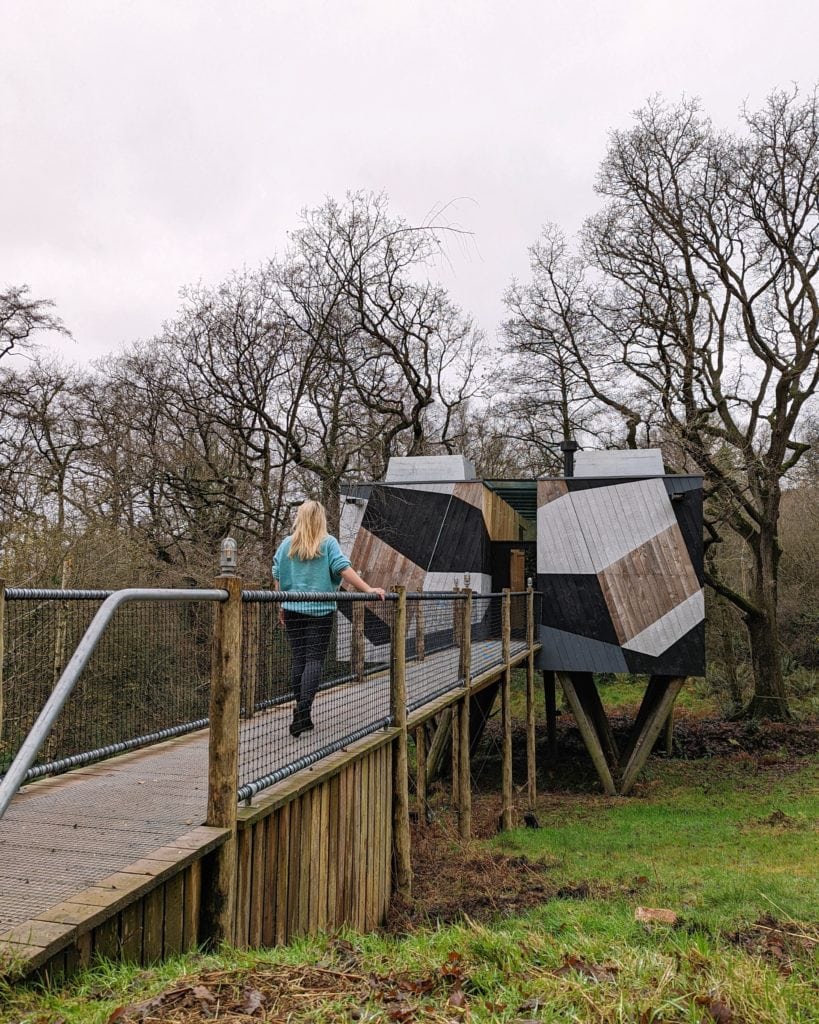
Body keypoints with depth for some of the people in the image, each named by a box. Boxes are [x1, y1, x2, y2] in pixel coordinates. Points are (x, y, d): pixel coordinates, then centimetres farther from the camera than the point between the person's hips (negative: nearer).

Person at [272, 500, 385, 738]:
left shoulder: (286, 545, 6)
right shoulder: (328, 543, -3)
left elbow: (277, 578, 9)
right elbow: (344, 569, -12)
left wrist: (281, 606, 18)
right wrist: (368, 589, -11)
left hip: (292, 609, 3)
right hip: (320, 611, -3)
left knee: (299, 659, 10)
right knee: (315, 659, -1)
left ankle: (303, 716, 14)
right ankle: (303, 707, -20)